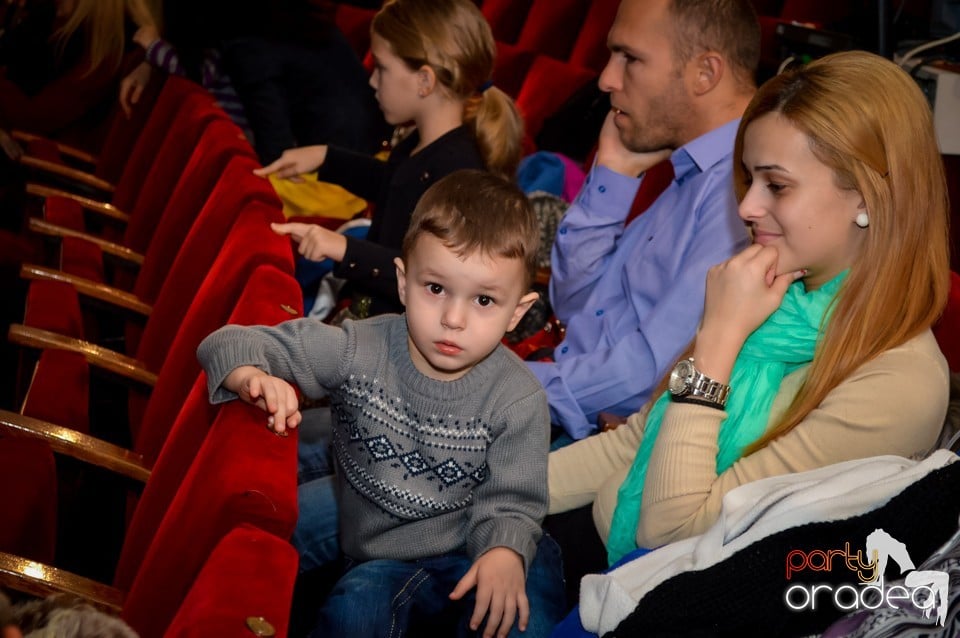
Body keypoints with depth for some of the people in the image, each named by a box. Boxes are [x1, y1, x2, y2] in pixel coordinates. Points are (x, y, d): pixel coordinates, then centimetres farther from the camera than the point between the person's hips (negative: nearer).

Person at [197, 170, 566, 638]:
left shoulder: (519, 401, -17)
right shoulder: (358, 352, -16)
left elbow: (510, 503, -11)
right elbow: (229, 345, -14)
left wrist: (504, 552, -35)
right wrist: (253, 377, -39)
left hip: (461, 550, -1)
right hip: (361, 541, 2)